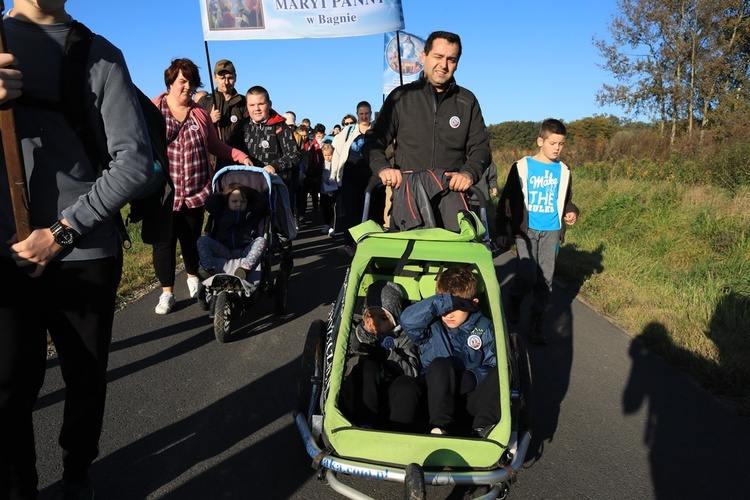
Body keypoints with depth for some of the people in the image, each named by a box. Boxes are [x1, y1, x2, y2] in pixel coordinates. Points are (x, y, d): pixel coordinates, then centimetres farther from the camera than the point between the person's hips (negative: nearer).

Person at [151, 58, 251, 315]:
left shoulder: (200, 114, 11)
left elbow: (215, 145, 19)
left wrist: (240, 156, 8)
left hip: (195, 190, 3)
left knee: (192, 239, 13)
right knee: (164, 241, 2)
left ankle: (193, 279, 37)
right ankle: (166, 293, 16)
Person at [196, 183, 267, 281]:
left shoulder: (253, 212, 14)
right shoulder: (221, 212, 18)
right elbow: (208, 203, 6)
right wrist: (224, 194, 14)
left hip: (245, 252, -2)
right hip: (224, 250, 2)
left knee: (261, 240, -29)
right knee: (202, 240, -14)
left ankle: (245, 268, -52)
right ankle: (209, 269, -34)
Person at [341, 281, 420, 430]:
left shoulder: (403, 340, 21)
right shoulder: (354, 336, 23)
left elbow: (412, 371, 3)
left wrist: (388, 355, -10)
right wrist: (357, 354, -6)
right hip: (358, 399, 0)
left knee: (407, 384, -31)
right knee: (367, 366, -29)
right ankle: (367, 427, -39)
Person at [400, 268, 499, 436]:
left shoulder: (483, 328, 12)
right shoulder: (432, 326, 6)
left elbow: (494, 364, 5)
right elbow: (407, 319, -15)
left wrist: (474, 377, -17)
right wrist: (446, 302, -18)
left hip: (472, 397, 2)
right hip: (440, 396, -2)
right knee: (440, 364, -31)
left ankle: (482, 430, -32)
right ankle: (442, 427, -36)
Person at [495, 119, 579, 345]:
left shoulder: (563, 171, 9)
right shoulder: (522, 167, -2)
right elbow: (506, 200, 0)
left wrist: (571, 212, -2)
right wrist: (502, 230, -3)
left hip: (551, 232, 3)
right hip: (526, 230, -3)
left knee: (545, 279, 4)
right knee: (527, 277, -13)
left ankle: (537, 324, 15)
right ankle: (514, 302, 20)